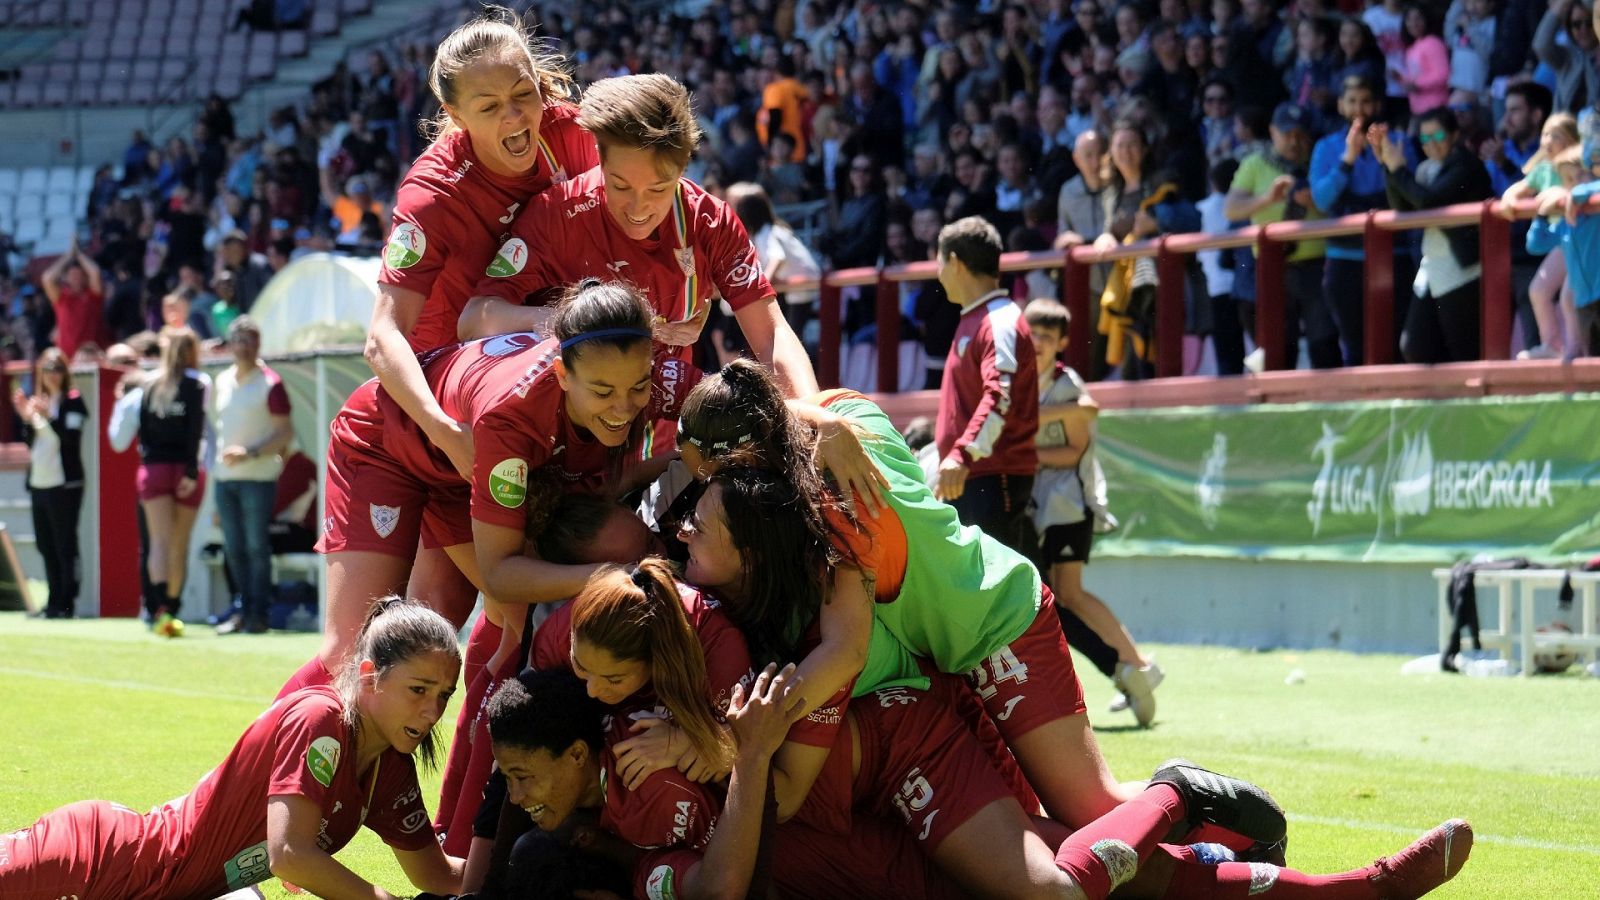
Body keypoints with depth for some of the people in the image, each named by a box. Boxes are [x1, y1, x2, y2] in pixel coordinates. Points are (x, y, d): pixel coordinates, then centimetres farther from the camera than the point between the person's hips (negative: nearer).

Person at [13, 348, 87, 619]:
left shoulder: (73, 401, -4)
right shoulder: (36, 400, 14)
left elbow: (71, 437, -16)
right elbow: (30, 442, 13)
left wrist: (48, 416, -25)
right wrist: (26, 418, -3)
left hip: (64, 485, -7)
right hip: (38, 483, 7)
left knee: (65, 546, -6)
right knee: (46, 546, 10)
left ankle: (66, 603, -4)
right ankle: (54, 601, 16)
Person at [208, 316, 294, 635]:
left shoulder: (270, 384, -5)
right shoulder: (221, 382, 14)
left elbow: (286, 433, -8)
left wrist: (250, 453, -18)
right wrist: (214, 464, 16)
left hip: (258, 477, -6)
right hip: (225, 476, 6)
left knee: (256, 546, -7)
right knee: (233, 548, 7)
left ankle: (258, 614, -4)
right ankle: (244, 611, 15)